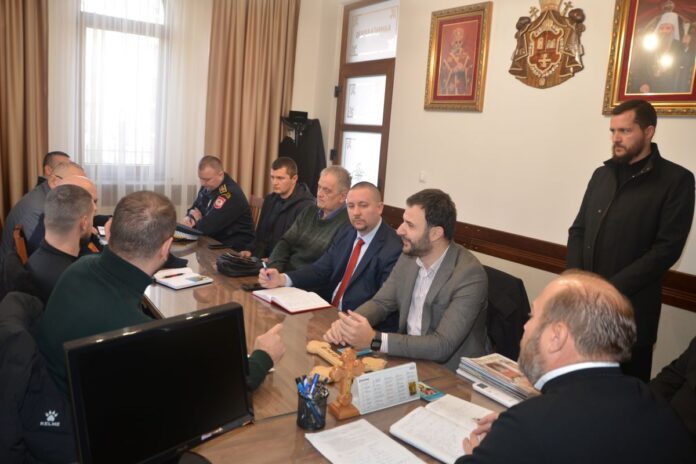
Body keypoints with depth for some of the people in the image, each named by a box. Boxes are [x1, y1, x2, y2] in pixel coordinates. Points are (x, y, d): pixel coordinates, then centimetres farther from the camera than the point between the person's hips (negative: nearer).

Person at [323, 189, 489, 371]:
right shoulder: (409, 256, -2)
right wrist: (347, 323, -15)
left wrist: (373, 339, -31)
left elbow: (442, 346, -26)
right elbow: (381, 302, 5)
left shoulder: (470, 275, -22)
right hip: (409, 357, 6)